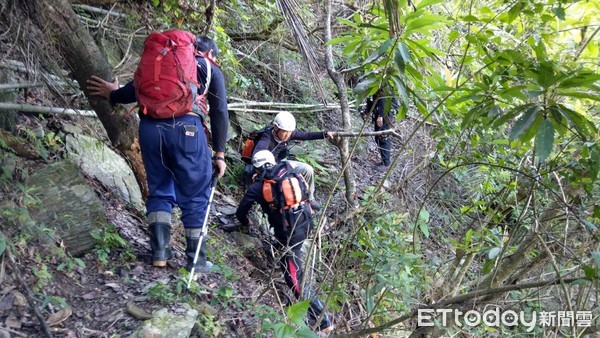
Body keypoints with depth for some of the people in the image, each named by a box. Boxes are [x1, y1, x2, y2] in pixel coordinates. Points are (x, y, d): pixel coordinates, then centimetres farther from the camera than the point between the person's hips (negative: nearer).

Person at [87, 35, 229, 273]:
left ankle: (159, 251, 15)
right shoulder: (211, 70, 19)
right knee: (195, 196, 7)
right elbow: (219, 112, 10)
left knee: (159, 190, 18)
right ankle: (196, 260, 12)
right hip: (185, 127, -3)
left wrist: (113, 94, 38)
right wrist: (220, 153, 10)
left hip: (150, 126, 4)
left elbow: (137, 89, 17)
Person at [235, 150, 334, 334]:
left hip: (290, 232, -6)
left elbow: (241, 211, 12)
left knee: (294, 279, -2)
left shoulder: (258, 186, 0)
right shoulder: (289, 171, 11)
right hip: (306, 222, 6)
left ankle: (323, 321, -4)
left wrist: (245, 223, 35)